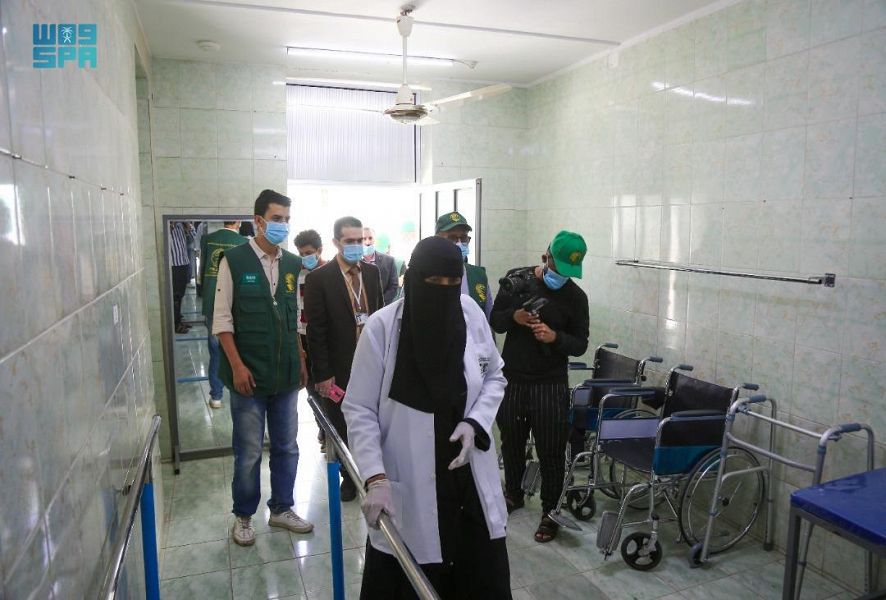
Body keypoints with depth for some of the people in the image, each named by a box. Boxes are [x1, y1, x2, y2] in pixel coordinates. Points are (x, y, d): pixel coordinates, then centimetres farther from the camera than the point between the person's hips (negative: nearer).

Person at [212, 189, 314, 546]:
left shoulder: (293, 264, 6)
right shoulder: (234, 260, -7)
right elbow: (222, 320, -7)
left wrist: (301, 362, 10)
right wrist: (237, 366, -14)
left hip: (286, 375, 5)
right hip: (249, 375, -4)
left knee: (287, 447, 14)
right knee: (249, 453, 6)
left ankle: (281, 509, 33)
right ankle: (243, 516, 28)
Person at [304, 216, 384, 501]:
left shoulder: (372, 272, 6)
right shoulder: (319, 278, -8)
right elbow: (316, 331, -9)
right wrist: (323, 375, -11)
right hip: (339, 369, -3)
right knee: (343, 430, 10)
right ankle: (350, 477, 30)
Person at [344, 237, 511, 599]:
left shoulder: (471, 313, -4)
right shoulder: (382, 326, -13)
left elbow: (494, 377, 10)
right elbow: (359, 410, -9)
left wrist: (474, 423, -7)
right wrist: (375, 478, -17)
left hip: (469, 478, 3)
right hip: (408, 486, -3)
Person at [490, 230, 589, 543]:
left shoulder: (575, 296, -4)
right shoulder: (515, 279, 0)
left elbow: (580, 344, -2)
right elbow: (495, 320, 4)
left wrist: (554, 337, -22)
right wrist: (514, 317, -18)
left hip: (550, 385, -2)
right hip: (511, 379, 2)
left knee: (551, 451, 4)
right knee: (511, 442, 18)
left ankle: (550, 511, 22)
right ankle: (513, 493, 41)